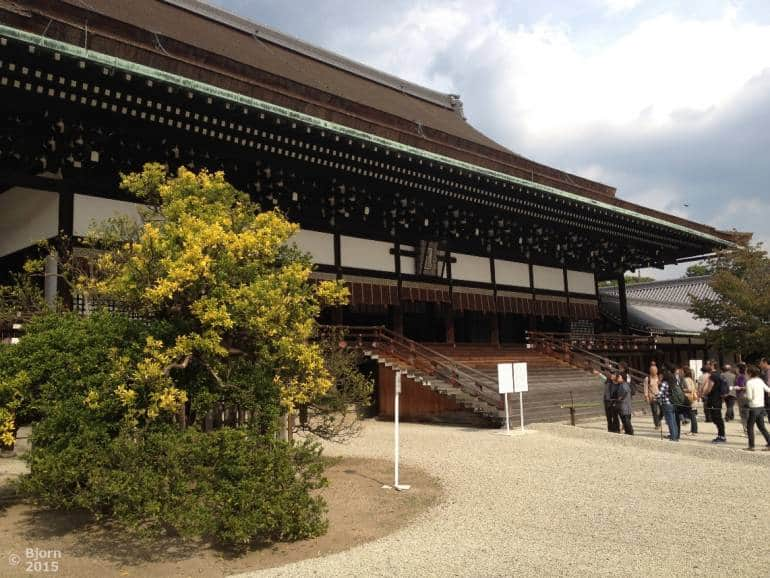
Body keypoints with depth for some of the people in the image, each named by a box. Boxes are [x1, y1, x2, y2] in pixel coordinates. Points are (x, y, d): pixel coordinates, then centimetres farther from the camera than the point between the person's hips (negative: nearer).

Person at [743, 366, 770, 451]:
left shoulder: (749, 383, -13)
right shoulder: (760, 381, 6)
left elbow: (749, 397, -16)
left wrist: (744, 396, 3)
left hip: (754, 408, -7)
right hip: (761, 406, 7)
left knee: (750, 427, 3)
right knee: (761, 426, 14)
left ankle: (751, 446, 3)